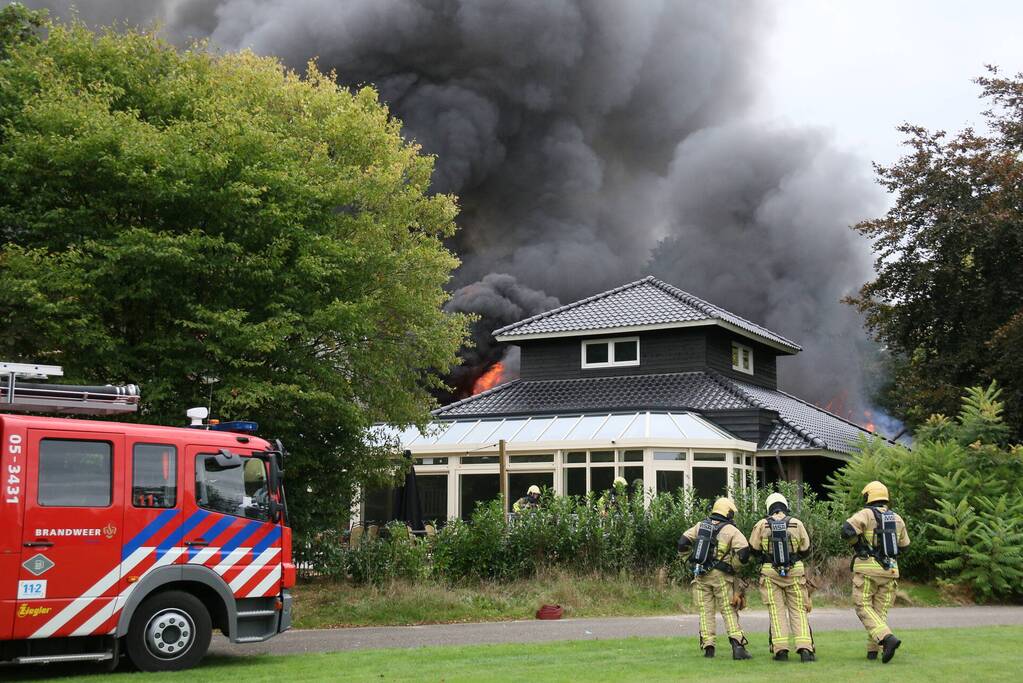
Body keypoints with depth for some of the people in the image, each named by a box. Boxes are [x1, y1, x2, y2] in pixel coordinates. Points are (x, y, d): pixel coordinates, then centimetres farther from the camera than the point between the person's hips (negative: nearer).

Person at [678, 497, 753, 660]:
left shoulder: (700, 526, 9)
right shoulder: (731, 530, -2)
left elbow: (682, 543, 7)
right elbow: (744, 551, -14)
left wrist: (690, 557, 22)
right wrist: (734, 565, 3)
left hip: (700, 575, 3)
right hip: (721, 575, -3)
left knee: (705, 611, 7)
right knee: (728, 610, 1)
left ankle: (708, 646, 2)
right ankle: (737, 644, -10)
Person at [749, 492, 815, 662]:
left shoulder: (761, 525, -2)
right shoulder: (796, 524, -1)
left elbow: (754, 549, 6)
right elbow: (805, 549, 7)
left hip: (770, 573, 0)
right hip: (795, 571, 0)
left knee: (777, 610, 6)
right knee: (798, 610, 5)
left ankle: (780, 650, 0)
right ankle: (805, 648, -6)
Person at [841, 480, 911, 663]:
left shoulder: (867, 514, -7)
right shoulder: (897, 519, 10)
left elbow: (847, 530, -21)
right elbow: (904, 544, 21)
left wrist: (856, 541, -1)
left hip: (867, 568, -5)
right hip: (890, 570, 5)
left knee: (864, 608, 1)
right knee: (880, 610, 11)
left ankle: (887, 638, -19)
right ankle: (873, 650, 6)